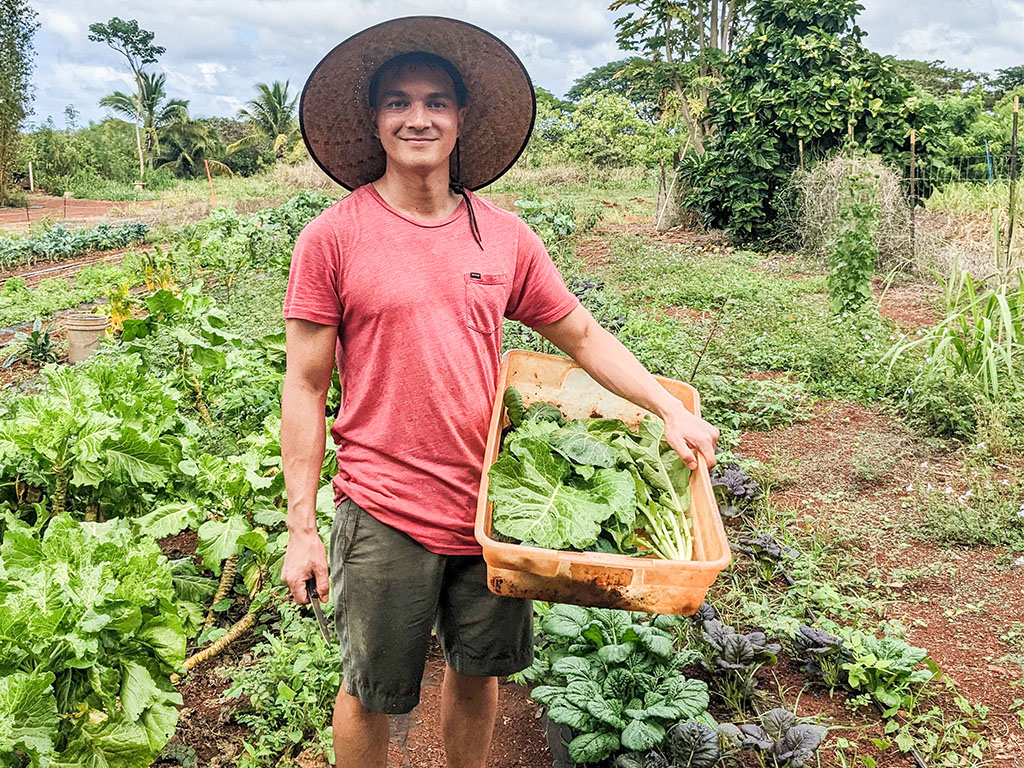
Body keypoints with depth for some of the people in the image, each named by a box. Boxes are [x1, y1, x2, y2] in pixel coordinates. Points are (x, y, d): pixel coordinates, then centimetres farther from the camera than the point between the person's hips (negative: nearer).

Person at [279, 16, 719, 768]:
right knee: (371, 693, 13)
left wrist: (670, 407, -3)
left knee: (478, 674, 20)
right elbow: (305, 387, -6)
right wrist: (302, 530, -7)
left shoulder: (504, 236, 2)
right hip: (385, 515, -3)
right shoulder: (333, 237, -8)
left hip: (491, 506, 4)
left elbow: (582, 335, 10)